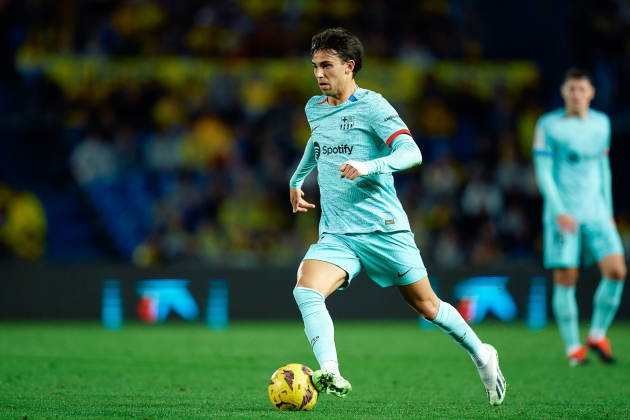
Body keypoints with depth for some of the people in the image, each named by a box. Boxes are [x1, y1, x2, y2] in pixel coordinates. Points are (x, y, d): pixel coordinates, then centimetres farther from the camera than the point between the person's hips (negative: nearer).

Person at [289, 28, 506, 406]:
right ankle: (331, 376, -35)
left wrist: (368, 167, -34)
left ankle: (481, 355, 30)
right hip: (335, 234, 5)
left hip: (383, 228, -5)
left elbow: (411, 153, -19)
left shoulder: (371, 105, -8)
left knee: (425, 304, 6)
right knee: (306, 290, -24)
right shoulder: (314, 109, 13)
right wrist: (297, 179, 34)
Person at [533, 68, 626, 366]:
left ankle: (597, 335, 8)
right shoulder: (548, 126, -4)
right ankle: (573, 348, 6)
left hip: (596, 212, 4)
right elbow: (543, 171, -7)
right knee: (565, 279, -6)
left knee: (616, 271, -10)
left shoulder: (601, 123, 10)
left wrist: (608, 210, 20)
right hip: (563, 213, -4)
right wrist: (559, 211, -16)